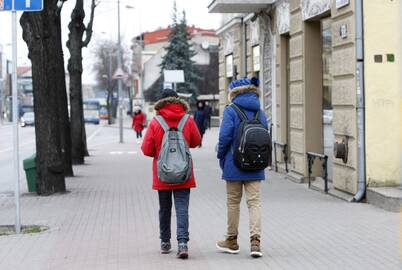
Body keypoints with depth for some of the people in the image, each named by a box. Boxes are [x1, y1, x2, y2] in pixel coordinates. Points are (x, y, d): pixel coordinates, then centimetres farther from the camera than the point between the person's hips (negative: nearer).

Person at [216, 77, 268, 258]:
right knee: (254, 202, 2)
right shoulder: (260, 113, 7)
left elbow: (225, 136, -16)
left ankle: (232, 241, 21)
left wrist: (221, 157, -1)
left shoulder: (231, 111, -8)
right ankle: (255, 241, -10)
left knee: (233, 203, 9)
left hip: (234, 166, -3)